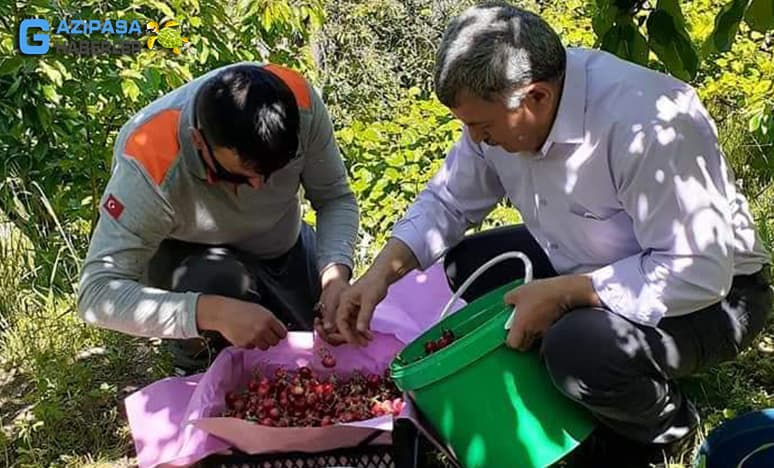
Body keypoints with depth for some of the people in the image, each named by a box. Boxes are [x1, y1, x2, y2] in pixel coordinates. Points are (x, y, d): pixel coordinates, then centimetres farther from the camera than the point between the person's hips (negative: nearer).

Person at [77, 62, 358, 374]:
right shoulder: (150, 166, -38)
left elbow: (335, 198, -17)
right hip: (188, 257, -3)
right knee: (220, 279, -38)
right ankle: (199, 374, -5)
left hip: (284, 243, 4)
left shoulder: (299, 101, -31)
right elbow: (97, 294, -39)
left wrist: (336, 273, -35)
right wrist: (213, 312, -52)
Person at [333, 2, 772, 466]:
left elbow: (698, 273, -33)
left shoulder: (646, 125, -34)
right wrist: (383, 271, -14)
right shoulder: (499, 103, -11)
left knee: (579, 349, -34)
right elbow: (449, 200, -1)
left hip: (710, 289, -7)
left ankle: (666, 425, 3)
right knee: (461, 266, 3)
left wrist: (560, 294, -31)